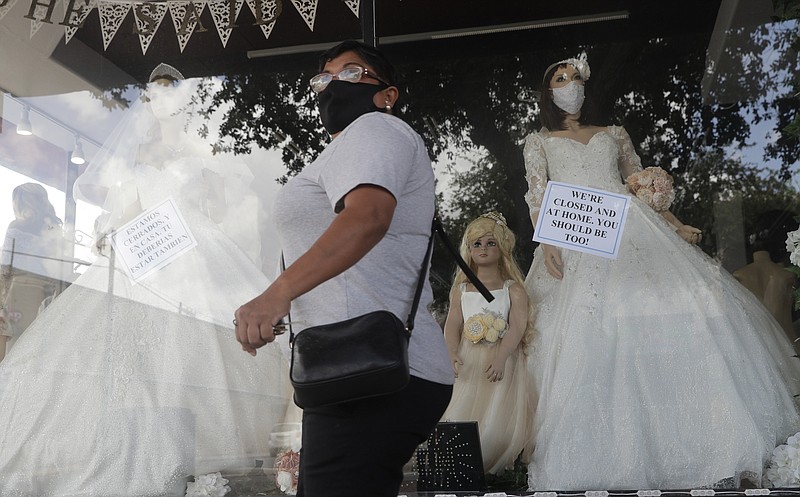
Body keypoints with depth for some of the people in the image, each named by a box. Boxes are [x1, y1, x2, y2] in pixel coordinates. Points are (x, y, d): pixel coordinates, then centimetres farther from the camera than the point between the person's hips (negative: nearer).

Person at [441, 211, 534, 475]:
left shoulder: (513, 289, 4)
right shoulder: (461, 290, 14)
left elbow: (517, 326, -7)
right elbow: (452, 325, 5)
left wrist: (500, 358, -21)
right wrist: (452, 354, -13)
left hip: (503, 362, -2)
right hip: (468, 363, 3)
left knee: (497, 420, -11)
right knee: (459, 417, -6)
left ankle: (494, 468, 1)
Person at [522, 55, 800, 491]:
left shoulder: (614, 135, 24)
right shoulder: (538, 142, 18)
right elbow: (537, 196, 4)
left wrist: (677, 226, 8)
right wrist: (546, 243, -13)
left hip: (631, 232, 2)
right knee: (589, 335, -13)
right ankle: (605, 458, -9)